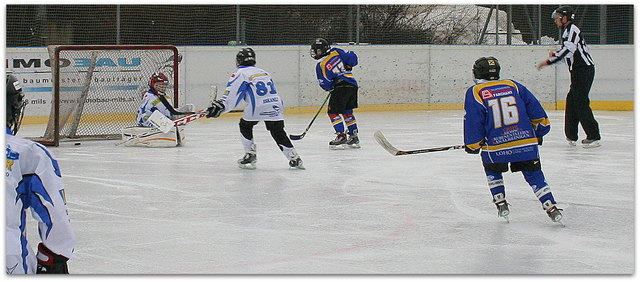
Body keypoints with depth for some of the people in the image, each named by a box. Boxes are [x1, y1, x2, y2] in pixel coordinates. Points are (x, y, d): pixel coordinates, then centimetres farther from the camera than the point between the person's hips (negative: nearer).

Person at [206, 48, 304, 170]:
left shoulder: (241, 73, 7)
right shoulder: (264, 73, 26)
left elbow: (232, 93, -4)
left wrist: (220, 106, -5)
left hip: (257, 107, -5)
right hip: (275, 107, 5)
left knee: (245, 125, 20)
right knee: (278, 132, 12)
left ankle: (250, 155, 17)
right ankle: (294, 158, 6)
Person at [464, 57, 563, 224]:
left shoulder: (474, 93, 3)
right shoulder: (514, 86, 14)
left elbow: (473, 122, 0)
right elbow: (535, 108, 12)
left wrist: (472, 146, 12)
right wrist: (539, 131, 23)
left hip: (496, 146, -2)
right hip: (527, 142, 2)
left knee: (492, 171, 26)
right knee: (534, 175, 12)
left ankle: (501, 204, 18)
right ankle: (551, 208, 0)